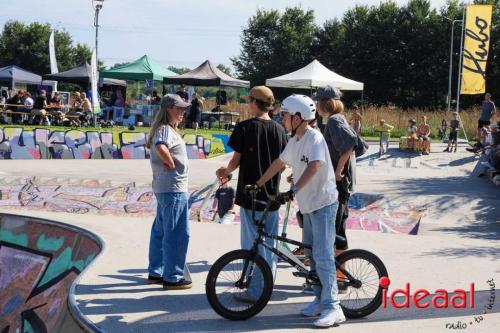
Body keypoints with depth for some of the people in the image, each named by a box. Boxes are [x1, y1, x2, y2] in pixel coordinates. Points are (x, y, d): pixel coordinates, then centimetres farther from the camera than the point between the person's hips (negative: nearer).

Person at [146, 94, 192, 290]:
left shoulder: (167, 129, 15)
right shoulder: (166, 130, -16)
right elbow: (160, 148, -36)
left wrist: (170, 163, 10)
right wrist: (171, 164, -21)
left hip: (163, 187, 11)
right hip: (174, 188, -11)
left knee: (160, 231, 16)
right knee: (177, 233, -4)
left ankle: (155, 272, 26)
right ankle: (172, 277, 2)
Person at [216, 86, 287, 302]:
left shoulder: (244, 127, -9)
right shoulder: (279, 129, 3)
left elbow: (236, 160, -8)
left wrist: (226, 171, 12)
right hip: (272, 195, 4)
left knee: (252, 243, 2)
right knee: (270, 243, 13)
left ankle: (255, 291, 6)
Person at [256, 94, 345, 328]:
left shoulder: (315, 138, -17)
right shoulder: (294, 141, 10)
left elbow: (313, 168, -30)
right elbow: (279, 163, 19)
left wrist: (294, 190, -38)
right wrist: (257, 185, 20)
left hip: (323, 203, -9)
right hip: (307, 204, 9)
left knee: (322, 255, -11)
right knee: (311, 254, 14)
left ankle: (332, 307, -8)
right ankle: (320, 300, 24)